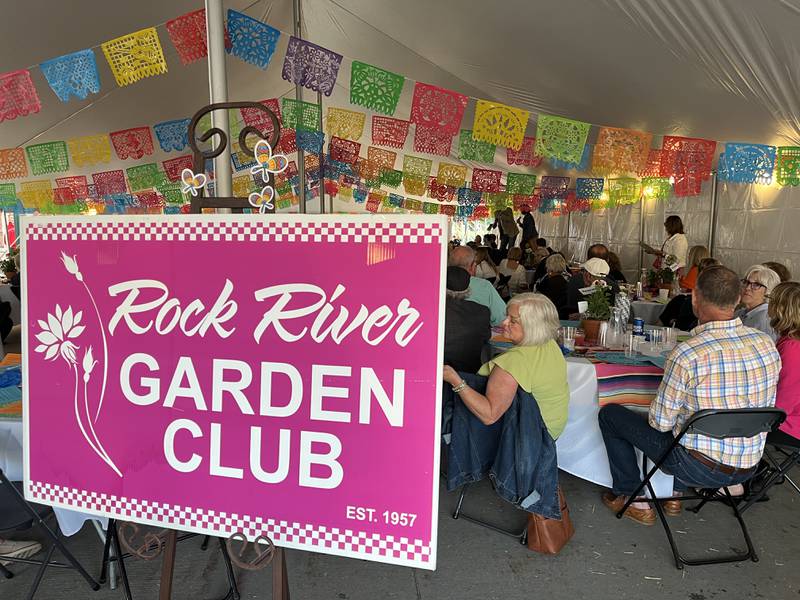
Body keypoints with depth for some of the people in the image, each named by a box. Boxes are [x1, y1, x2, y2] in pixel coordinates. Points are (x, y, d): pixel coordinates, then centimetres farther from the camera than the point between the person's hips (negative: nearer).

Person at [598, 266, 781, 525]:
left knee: (609, 414, 8)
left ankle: (631, 498, 18)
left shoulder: (687, 353, -28)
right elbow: (766, 408, 8)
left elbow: (660, 421, -16)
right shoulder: (767, 343, -9)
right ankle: (675, 494, 36)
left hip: (700, 467, -6)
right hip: (749, 468, 6)